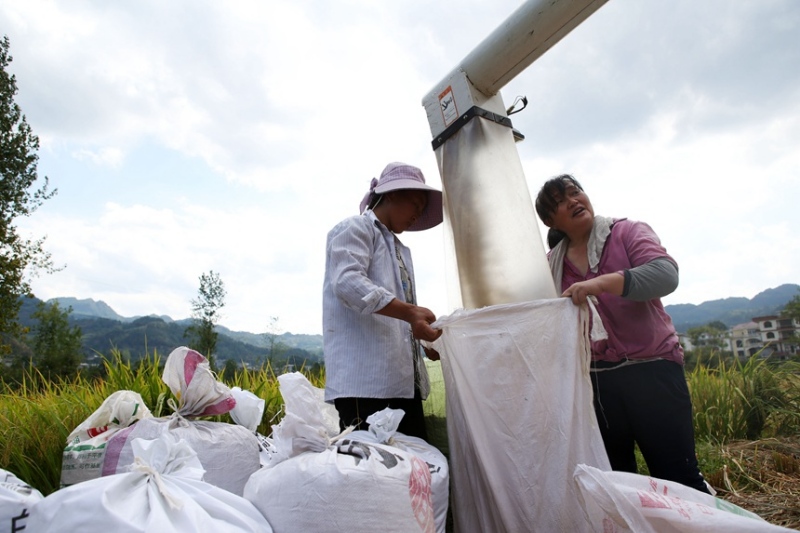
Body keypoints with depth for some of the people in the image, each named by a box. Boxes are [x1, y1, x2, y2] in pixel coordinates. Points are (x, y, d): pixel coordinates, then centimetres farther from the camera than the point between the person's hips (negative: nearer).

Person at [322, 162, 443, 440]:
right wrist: (409, 312, -27)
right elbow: (347, 281, -17)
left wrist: (426, 340, 10)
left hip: (404, 379, 9)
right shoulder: (355, 228, 2)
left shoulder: (401, 250, 28)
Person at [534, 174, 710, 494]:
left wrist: (602, 282, -33)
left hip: (651, 369, -3)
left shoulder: (627, 232, -1)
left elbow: (665, 273, -19)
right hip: (594, 379, 4)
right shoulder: (552, 264, 8)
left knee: (677, 477, 1)